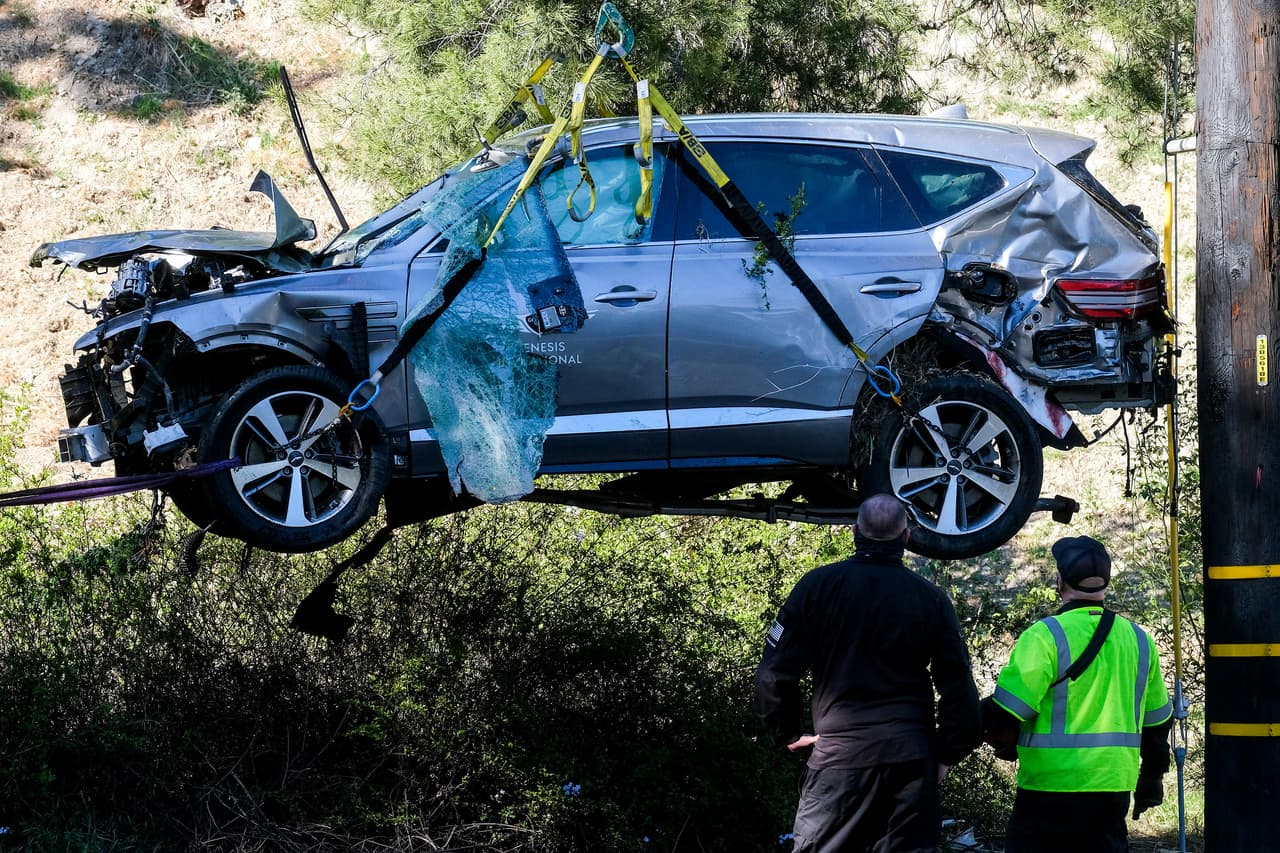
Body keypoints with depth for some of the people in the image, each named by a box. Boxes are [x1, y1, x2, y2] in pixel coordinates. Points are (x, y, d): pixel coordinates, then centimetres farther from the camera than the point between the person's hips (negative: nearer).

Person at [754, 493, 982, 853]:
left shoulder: (818, 585, -2)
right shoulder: (931, 599, 2)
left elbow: (775, 673, -3)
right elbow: (959, 688, 2)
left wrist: (790, 734, 10)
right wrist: (947, 754, 12)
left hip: (840, 755, -2)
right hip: (912, 756, 2)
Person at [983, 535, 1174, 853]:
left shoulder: (1045, 636, -12)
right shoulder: (1138, 639, 9)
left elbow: (1006, 711, -14)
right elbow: (1157, 720, 18)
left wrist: (1001, 741, 8)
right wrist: (1152, 777, 29)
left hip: (1052, 784, -6)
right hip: (1114, 789, 6)